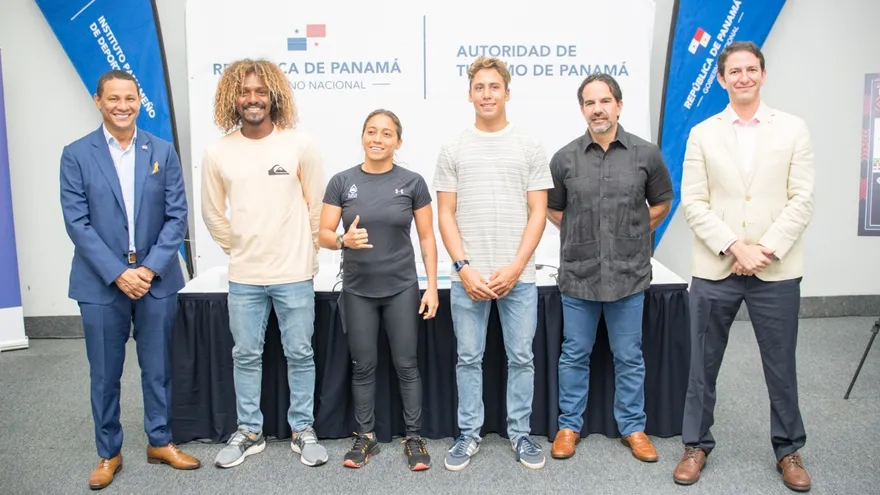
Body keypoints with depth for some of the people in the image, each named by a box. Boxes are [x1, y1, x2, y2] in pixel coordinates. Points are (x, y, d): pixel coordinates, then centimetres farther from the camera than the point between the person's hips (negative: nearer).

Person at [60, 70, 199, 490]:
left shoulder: (163, 152, 3)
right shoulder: (76, 154, -1)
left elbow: (176, 216, -1)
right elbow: (77, 223, -6)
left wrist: (150, 268, -11)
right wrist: (118, 273, -14)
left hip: (157, 279, 1)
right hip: (101, 282, -1)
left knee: (157, 368, 11)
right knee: (104, 374, 10)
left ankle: (160, 442, 29)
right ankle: (109, 453, 26)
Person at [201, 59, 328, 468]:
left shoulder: (299, 145, -6)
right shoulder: (218, 152, -2)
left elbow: (317, 205, 2)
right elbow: (213, 213, 10)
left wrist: (306, 251, 5)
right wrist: (238, 249, 11)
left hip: (295, 274, -2)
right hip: (244, 276, 2)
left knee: (300, 354, 8)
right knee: (245, 355, 12)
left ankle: (302, 431, 23)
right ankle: (249, 431, 28)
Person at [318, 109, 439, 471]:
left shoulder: (412, 182, -2)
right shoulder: (342, 182, -1)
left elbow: (427, 238, 1)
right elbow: (324, 236, -1)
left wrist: (432, 287, -4)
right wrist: (345, 240, -23)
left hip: (402, 289, -1)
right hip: (357, 290, 1)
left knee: (406, 364, 6)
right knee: (363, 366, 10)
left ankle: (413, 437, 18)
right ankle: (365, 437, 24)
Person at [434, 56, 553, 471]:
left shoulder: (530, 148, 4)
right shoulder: (453, 150, 5)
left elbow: (538, 214, 0)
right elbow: (446, 216, 2)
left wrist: (515, 268, -9)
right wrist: (464, 268, -8)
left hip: (518, 276, 0)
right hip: (468, 276, 0)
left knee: (521, 358, 8)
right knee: (469, 359, 9)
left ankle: (520, 433, 24)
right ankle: (469, 434, 23)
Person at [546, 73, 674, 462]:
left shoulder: (646, 154, -2)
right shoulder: (565, 158, -1)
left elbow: (661, 203, 11)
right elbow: (553, 209, 12)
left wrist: (632, 234, 8)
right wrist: (583, 236, 8)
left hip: (629, 274, 0)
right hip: (578, 274, 0)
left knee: (629, 357, 11)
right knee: (575, 355, 12)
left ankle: (632, 427, 28)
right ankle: (569, 425, 26)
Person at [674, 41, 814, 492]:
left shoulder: (793, 129, 4)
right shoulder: (702, 134, 4)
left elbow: (802, 200, -3)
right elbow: (693, 203, -3)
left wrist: (765, 250, -14)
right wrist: (735, 248, -13)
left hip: (776, 271, 0)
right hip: (715, 269, 0)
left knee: (781, 366, 10)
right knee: (703, 365, 9)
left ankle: (788, 450, 29)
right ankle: (696, 445, 25)